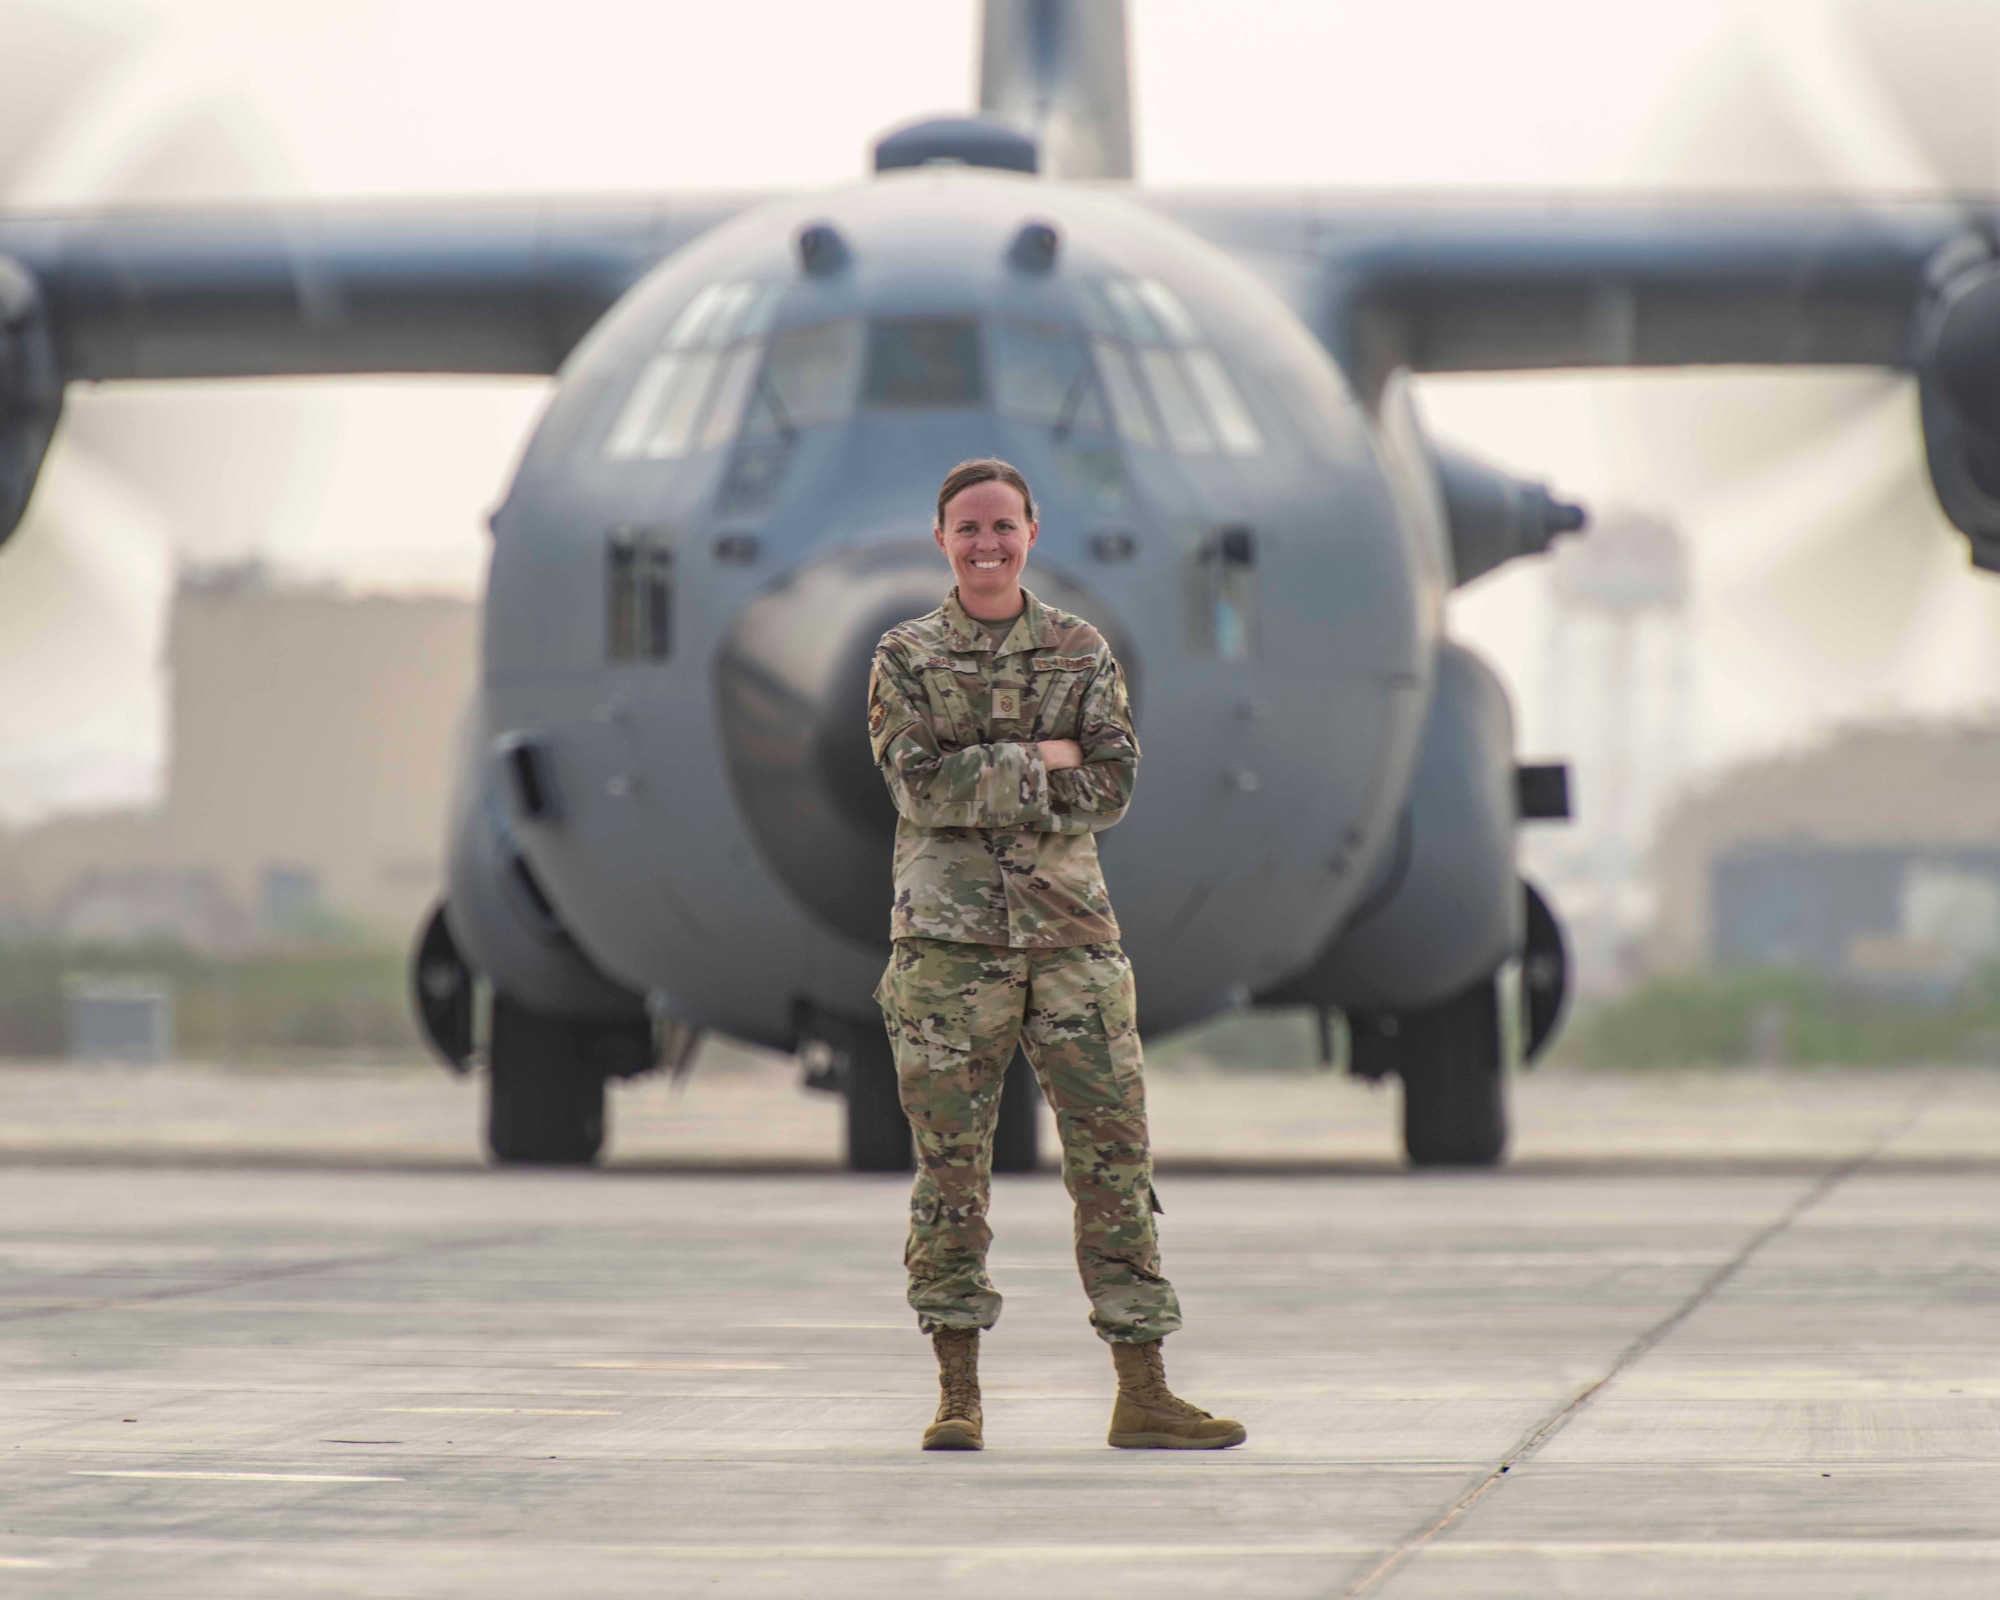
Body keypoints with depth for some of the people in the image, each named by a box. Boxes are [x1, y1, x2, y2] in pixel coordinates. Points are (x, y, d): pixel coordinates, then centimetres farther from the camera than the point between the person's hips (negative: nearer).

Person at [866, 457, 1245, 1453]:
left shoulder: (1082, 652, 9)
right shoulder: (905, 660, 5)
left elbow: (1112, 786, -3)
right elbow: (921, 785, -10)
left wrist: (981, 784, -10)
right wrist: (1042, 762, -11)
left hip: (1070, 931, 2)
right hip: (948, 934, -2)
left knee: (1115, 1153, -1)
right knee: (950, 1164, -1)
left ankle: (1143, 1395, 1)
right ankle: (958, 1397, 6)